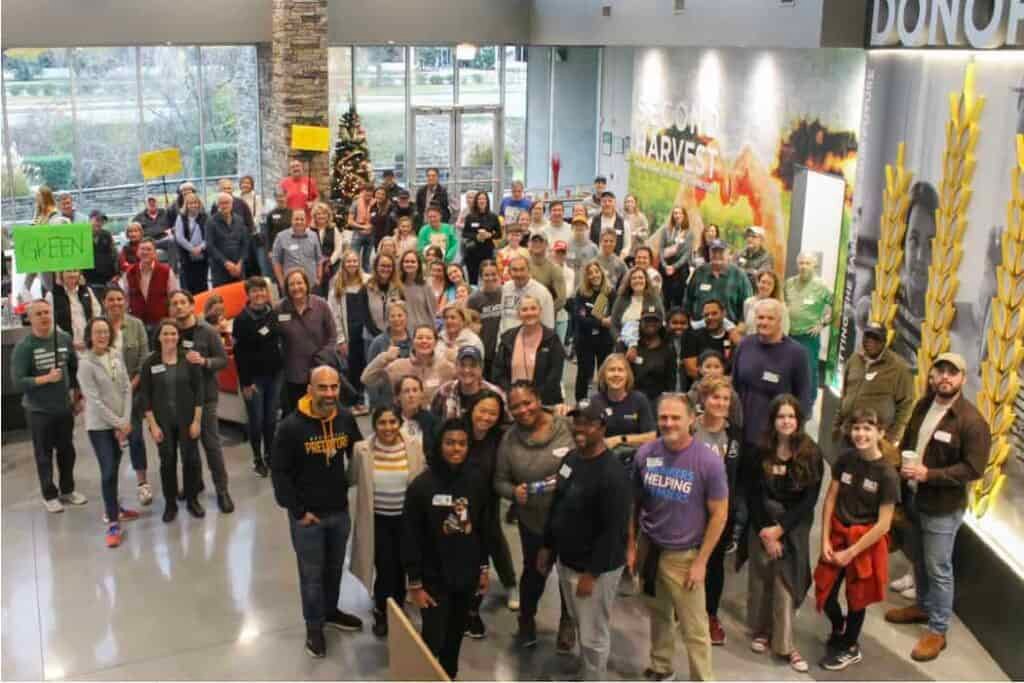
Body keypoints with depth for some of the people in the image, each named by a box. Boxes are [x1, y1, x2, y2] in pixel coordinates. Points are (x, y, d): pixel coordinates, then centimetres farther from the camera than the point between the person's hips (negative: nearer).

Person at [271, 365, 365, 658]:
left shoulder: (346, 419, -5)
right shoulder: (291, 426, -18)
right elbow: (279, 472, -14)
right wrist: (298, 511, -13)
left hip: (340, 510, 4)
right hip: (307, 515, -4)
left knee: (335, 567, 21)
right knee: (311, 573, 10)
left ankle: (331, 611, 43)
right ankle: (314, 626, 27)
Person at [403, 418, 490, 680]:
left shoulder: (476, 480, -4)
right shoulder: (422, 485, -16)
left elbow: (483, 527, 7)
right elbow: (411, 538, -11)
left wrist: (484, 567, 11)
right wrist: (415, 583, -10)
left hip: (467, 575, 4)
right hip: (434, 578, -4)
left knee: (456, 635, 17)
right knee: (433, 641, -2)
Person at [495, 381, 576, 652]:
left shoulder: (566, 427, -15)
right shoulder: (509, 439, -7)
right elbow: (500, 480, 0)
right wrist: (514, 492, -20)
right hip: (533, 520, 1)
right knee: (534, 572, 21)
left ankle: (567, 622, 43)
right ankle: (526, 621, 46)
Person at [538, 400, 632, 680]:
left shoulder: (612, 474, -24)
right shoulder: (571, 457, 3)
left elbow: (613, 531, -23)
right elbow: (556, 505, 13)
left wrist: (591, 573, -20)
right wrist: (547, 546, 14)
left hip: (596, 567, -8)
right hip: (567, 560, 8)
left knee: (593, 636, 6)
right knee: (579, 625, 24)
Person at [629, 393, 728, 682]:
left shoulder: (709, 461, -18)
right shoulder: (645, 453, -8)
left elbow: (719, 514, -11)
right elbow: (635, 502, 4)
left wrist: (701, 561, -11)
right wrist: (631, 545, 6)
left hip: (684, 555, -4)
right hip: (649, 547, 4)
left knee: (693, 627, 6)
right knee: (658, 615, 22)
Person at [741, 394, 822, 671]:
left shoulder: (811, 453, -7)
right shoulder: (762, 451, -4)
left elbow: (810, 498, -9)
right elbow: (754, 494, -3)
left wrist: (780, 528, -13)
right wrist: (764, 530, -11)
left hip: (794, 526, -1)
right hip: (762, 523, 2)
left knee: (786, 582, -3)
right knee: (760, 579, 9)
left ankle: (784, 643, 5)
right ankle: (761, 630, 27)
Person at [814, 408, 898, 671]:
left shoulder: (887, 474, -19)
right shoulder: (845, 459, -7)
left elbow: (883, 524, -16)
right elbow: (830, 500, 0)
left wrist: (851, 553, -14)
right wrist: (825, 540, -6)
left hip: (866, 542, -3)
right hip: (837, 534, 4)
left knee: (856, 597, 15)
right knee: (824, 592, 11)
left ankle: (849, 647, 40)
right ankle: (838, 629, 43)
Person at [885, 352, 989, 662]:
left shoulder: (972, 421, -20)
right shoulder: (923, 405, 2)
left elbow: (974, 469, -21)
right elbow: (907, 441, 15)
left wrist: (929, 474, -27)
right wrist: (901, 466, -1)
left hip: (943, 508, -7)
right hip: (914, 498, 7)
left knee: (938, 569, 2)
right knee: (919, 560, 22)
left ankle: (938, 630, 16)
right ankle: (924, 606, 42)